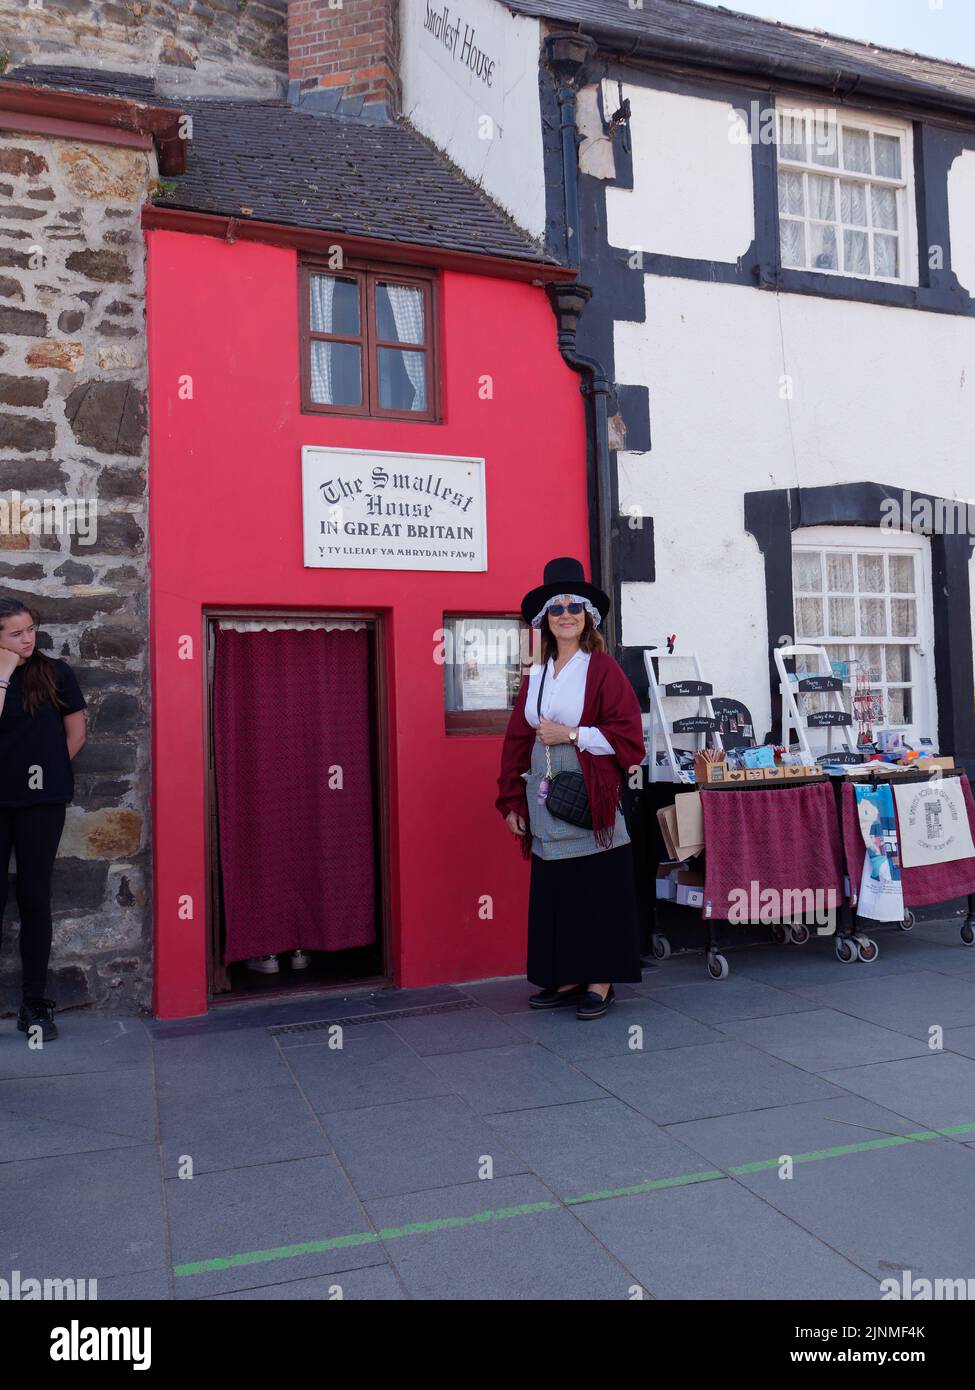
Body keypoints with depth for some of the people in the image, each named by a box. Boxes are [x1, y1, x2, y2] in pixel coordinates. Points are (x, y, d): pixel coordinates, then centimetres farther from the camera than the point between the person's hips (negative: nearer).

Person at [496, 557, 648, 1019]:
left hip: (591, 801, -5)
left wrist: (572, 734, -14)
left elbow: (627, 734, -9)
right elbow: (517, 741, 15)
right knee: (553, 892, 8)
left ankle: (600, 980, 13)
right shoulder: (536, 676, 13)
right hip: (545, 804, 5)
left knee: (596, 891, 0)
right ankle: (567, 978, 19)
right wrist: (512, 800, 11)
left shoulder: (603, 669, -3)